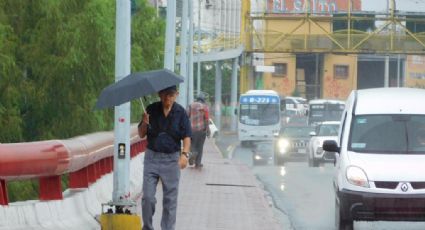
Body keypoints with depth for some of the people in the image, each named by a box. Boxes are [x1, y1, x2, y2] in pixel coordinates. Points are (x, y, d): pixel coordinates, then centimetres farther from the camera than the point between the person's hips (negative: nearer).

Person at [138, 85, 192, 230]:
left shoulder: (180, 112, -1)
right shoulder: (151, 110, 1)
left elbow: (187, 136, -4)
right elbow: (141, 134, 6)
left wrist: (185, 153, -20)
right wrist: (144, 123, -15)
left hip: (172, 159, -1)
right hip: (152, 157, 1)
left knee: (170, 199, 2)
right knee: (148, 196, -3)